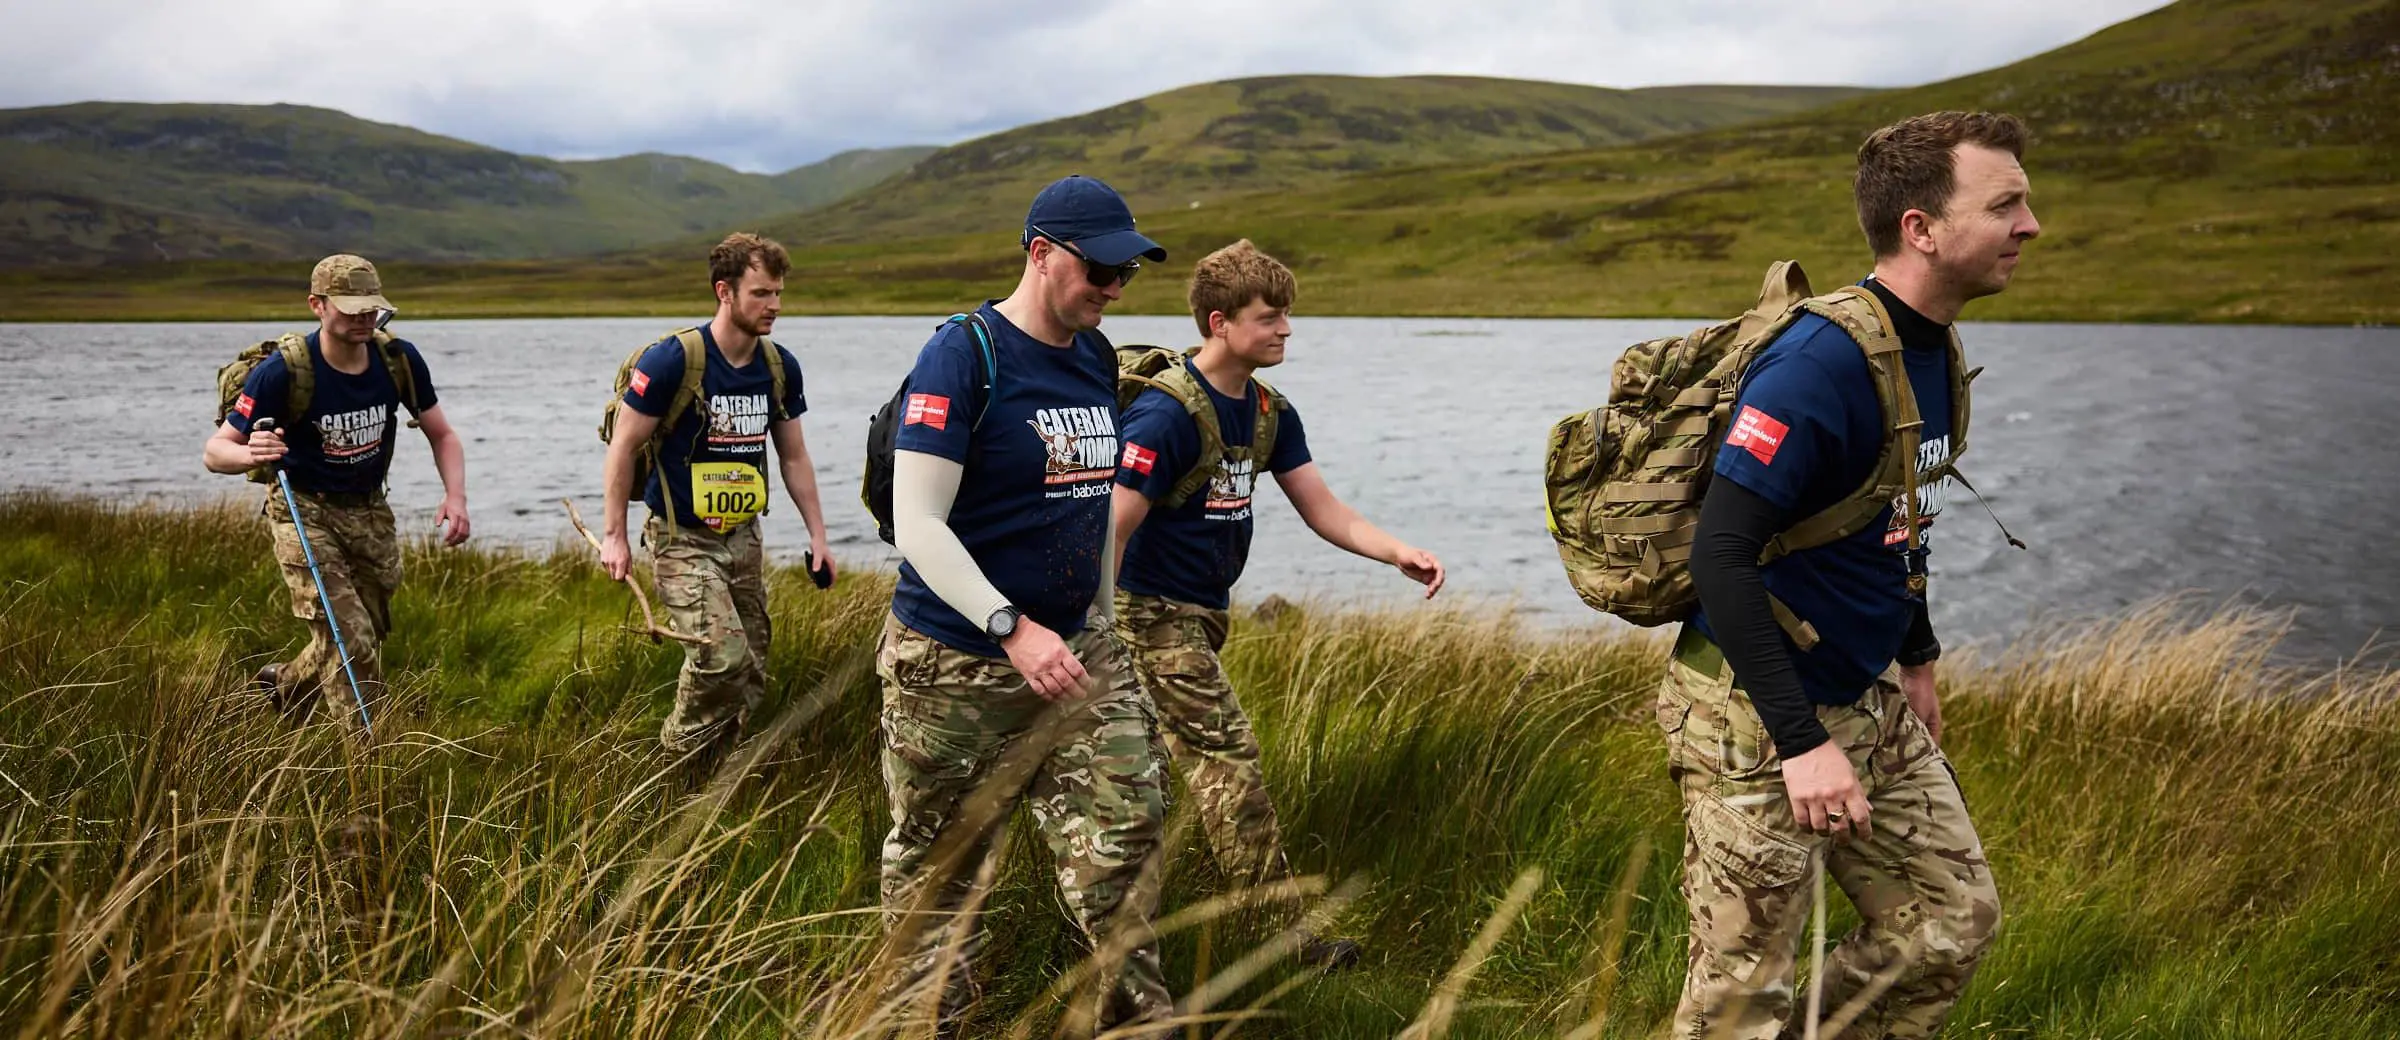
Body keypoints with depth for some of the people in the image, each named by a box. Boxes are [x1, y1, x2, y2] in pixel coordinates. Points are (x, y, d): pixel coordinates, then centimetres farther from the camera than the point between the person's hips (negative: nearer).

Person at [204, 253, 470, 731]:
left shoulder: (398, 359, -11)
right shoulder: (283, 370, -22)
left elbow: (443, 435, 0)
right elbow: (214, 451, -19)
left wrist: (455, 496, -18)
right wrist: (250, 454, -44)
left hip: (369, 509, 5)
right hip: (303, 510, -5)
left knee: (370, 634, 15)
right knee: (351, 640, -16)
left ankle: (284, 685, 45)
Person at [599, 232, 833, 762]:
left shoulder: (780, 367, 3)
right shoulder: (674, 359, -15)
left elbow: (794, 456, 13)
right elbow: (623, 446, -8)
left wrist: (818, 535, 10)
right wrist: (613, 535, -9)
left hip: (743, 536, 6)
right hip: (682, 539, -6)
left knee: (750, 677, 6)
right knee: (723, 657, -20)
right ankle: (675, 763, 3)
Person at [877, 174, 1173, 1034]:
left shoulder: (1099, 359, 8)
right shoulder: (961, 357, -15)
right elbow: (917, 525, -20)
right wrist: (1013, 629, -27)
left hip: (1077, 652, 6)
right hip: (955, 665, -6)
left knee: (1124, 822, -2)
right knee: (937, 866, 8)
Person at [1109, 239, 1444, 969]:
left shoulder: (1270, 413, 5)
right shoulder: (1167, 414, -22)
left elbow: (1323, 510, 4)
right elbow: (1111, 531, -23)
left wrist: (1399, 553, -13)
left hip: (1203, 613, 9)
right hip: (1154, 614, -9)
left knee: (1183, 763, 16)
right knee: (1228, 758, -9)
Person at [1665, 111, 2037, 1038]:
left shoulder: (1935, 351, 5)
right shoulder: (1820, 362, -24)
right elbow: (1721, 555, -28)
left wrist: (1916, 658, 22)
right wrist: (1802, 744, -29)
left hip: (1868, 701, 9)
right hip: (1753, 717, -9)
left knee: (1955, 916, 15)